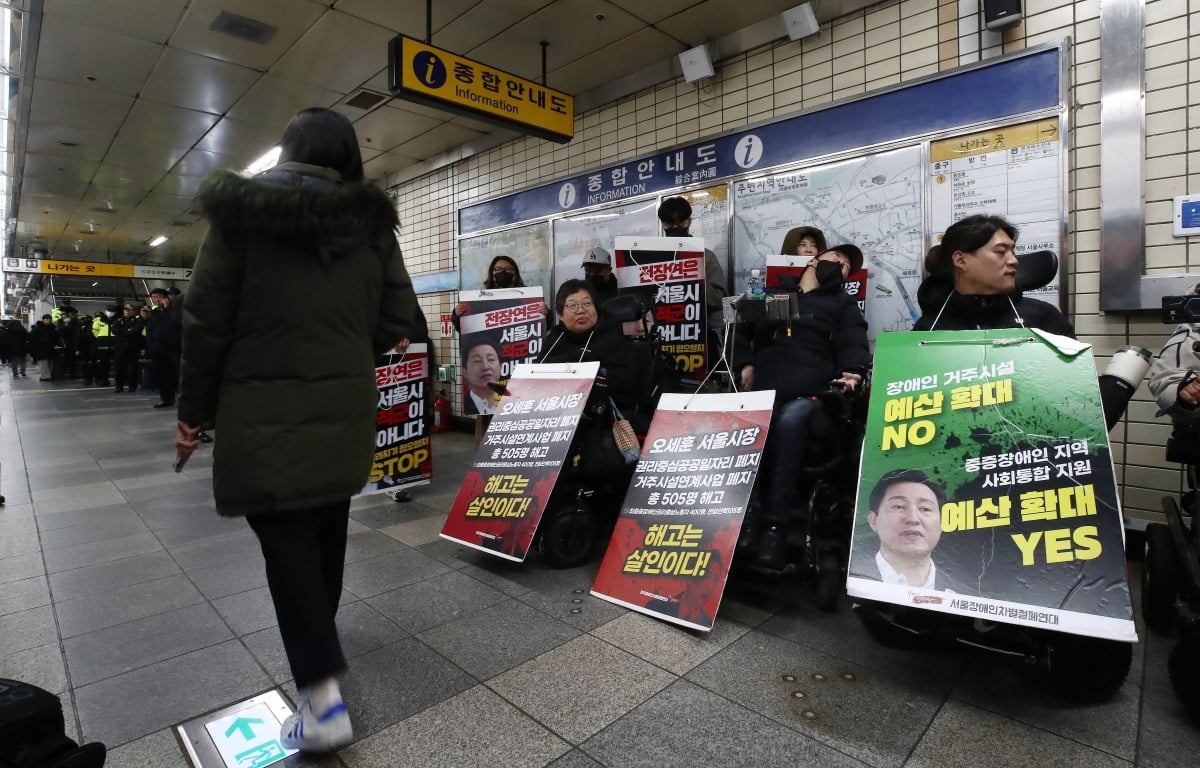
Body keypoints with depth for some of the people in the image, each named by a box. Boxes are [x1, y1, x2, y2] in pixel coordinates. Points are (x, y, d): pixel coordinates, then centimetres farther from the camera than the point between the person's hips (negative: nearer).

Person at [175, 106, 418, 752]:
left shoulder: (243, 209, -4)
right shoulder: (371, 223, 4)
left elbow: (206, 319, -5)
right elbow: (398, 319, 3)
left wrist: (193, 409, 5)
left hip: (267, 412, -4)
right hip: (346, 409, 4)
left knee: (285, 539, 2)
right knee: (327, 531, 20)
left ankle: (323, 697, 1)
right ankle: (319, 638, 43)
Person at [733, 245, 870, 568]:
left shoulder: (843, 304, 25)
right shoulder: (771, 294, 28)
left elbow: (854, 345, 8)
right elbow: (740, 329, 21)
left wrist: (852, 372, -14)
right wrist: (744, 364, 2)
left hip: (810, 395, -1)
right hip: (763, 392, 1)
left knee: (788, 421, -35)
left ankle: (775, 524, -30)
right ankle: (750, 514, -27)